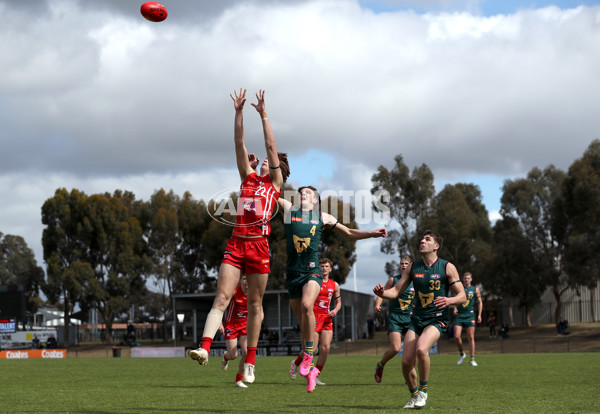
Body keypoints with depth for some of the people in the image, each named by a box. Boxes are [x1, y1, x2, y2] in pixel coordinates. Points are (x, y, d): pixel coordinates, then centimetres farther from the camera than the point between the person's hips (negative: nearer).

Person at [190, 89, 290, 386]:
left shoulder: (276, 183, 9)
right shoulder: (248, 177, 18)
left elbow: (270, 146, 2)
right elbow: (239, 143, 12)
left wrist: (263, 113, 0)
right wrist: (239, 111, 5)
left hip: (259, 246, -3)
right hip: (236, 244, 3)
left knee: (255, 303, 3)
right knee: (222, 297, -10)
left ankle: (250, 362, 9)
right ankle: (205, 348, -24)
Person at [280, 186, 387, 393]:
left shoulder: (323, 217, 12)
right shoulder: (289, 210, 12)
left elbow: (350, 233, 18)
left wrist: (373, 234, 7)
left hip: (312, 271, -2)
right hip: (293, 272, 2)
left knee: (307, 306, -30)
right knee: (302, 320, 3)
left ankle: (308, 355, -18)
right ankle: (310, 370, 15)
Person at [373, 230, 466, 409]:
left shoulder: (447, 267, -3)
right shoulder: (413, 267, 8)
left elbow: (462, 296, -3)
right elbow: (396, 291, 8)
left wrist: (449, 300, -25)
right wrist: (382, 293, -14)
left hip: (437, 319, -4)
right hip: (417, 319, 4)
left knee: (421, 348, -31)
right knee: (406, 362, -8)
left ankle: (423, 390, -8)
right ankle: (414, 396, 20)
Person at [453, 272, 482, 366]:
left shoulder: (475, 289, 7)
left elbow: (479, 302, 12)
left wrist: (479, 315, 5)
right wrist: (455, 309, -1)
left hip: (470, 315, -1)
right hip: (459, 315, 1)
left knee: (471, 338, -4)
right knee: (456, 336, -11)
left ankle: (472, 359, 1)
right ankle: (461, 354, 13)